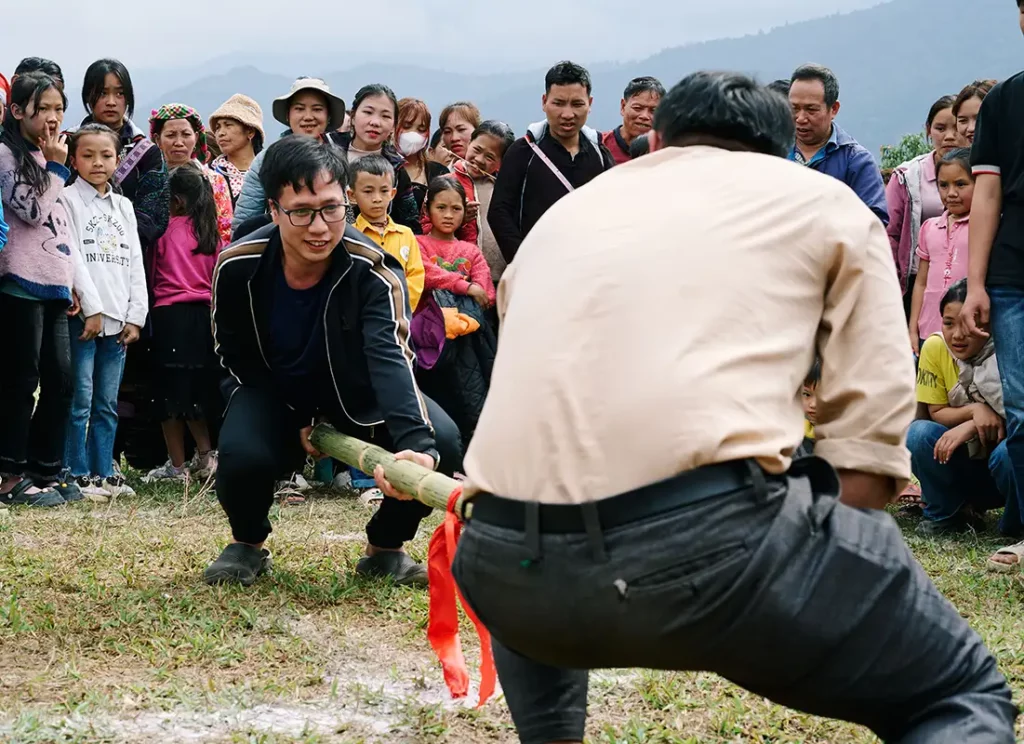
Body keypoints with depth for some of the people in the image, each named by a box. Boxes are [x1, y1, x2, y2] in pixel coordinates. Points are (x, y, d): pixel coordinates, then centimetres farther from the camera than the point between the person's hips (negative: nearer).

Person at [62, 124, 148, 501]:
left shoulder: (124, 207, 18)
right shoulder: (68, 200, 0)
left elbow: (135, 264, 15)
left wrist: (136, 315, 6)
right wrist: (89, 307, -15)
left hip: (117, 319, 5)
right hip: (81, 315, -5)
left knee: (107, 403, 8)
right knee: (80, 401, -6)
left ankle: (104, 471, 13)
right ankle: (78, 474, -2)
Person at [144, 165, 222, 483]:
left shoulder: (164, 230, -7)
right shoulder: (211, 231, 4)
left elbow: (151, 274, 2)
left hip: (170, 314, -5)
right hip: (204, 313, 5)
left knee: (172, 390, 0)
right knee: (197, 388, 15)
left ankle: (177, 465, 2)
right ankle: (206, 454, 9)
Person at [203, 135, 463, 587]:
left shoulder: (373, 270, -30)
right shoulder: (238, 268, -24)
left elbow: (390, 357, -44)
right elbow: (236, 356, -8)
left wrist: (417, 444, -60)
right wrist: (297, 420, -18)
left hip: (354, 388, 0)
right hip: (273, 387, 0)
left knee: (442, 443, -24)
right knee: (242, 455, -32)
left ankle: (385, 549, 3)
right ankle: (248, 544, 3)